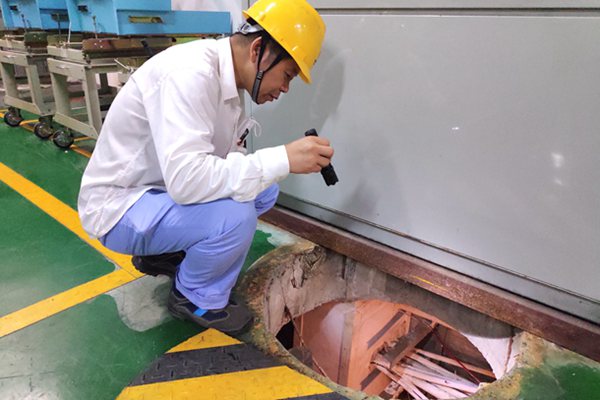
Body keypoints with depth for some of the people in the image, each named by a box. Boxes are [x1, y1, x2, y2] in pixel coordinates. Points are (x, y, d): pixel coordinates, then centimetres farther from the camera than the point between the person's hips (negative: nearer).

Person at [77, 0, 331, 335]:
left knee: (263, 191, -1)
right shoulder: (190, 72, -28)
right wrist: (282, 159, -34)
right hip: (119, 206, -8)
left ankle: (166, 253, 13)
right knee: (234, 215, -29)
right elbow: (186, 180, -37)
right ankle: (197, 299, 2)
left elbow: (223, 158, 5)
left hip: (163, 189, 9)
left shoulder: (229, 77, 0)